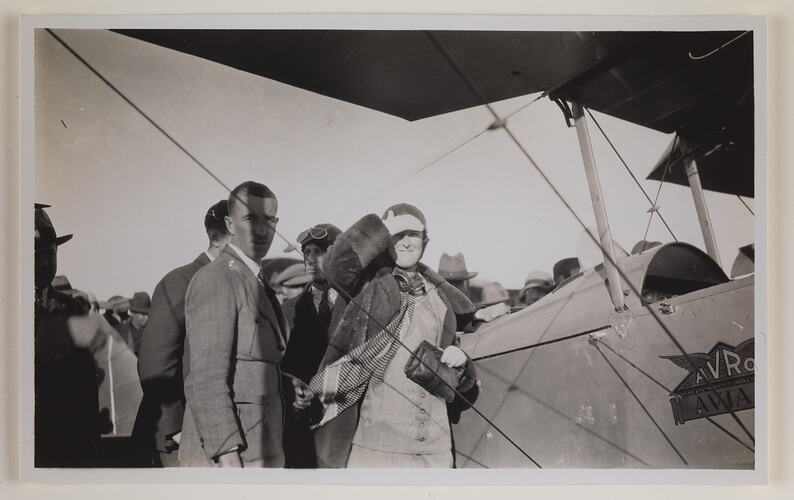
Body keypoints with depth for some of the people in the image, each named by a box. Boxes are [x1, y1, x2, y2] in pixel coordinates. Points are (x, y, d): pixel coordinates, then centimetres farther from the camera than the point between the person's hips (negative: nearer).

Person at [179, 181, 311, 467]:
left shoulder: (256, 283, 15)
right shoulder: (215, 279, -13)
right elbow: (206, 381, -19)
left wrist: (284, 386, 6)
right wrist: (227, 455, -23)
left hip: (258, 451, 9)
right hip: (229, 455, -9)